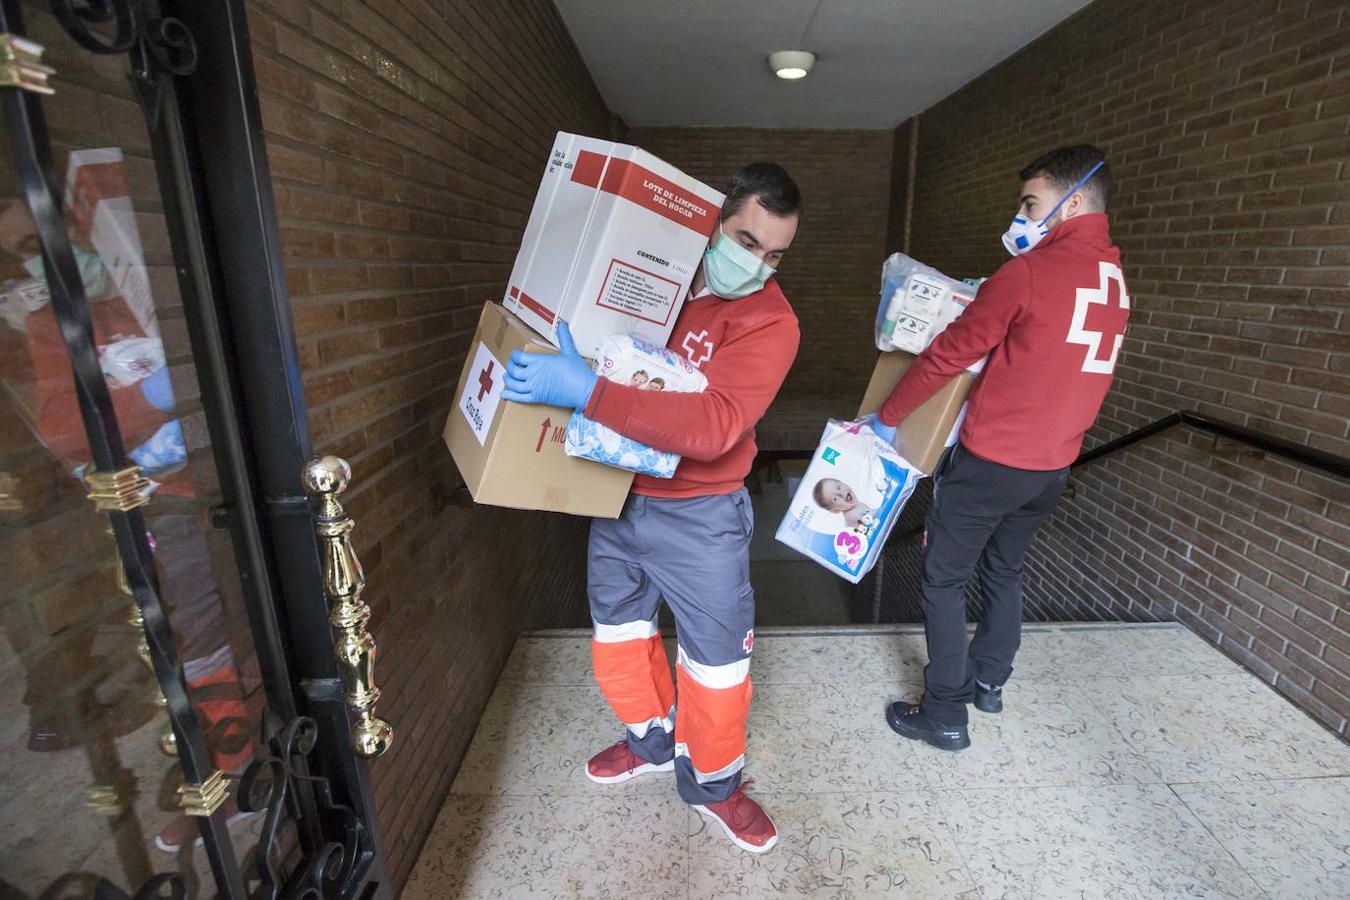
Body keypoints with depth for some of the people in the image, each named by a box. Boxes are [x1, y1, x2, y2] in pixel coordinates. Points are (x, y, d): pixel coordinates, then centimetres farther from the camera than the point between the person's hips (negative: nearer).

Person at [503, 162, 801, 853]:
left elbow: (714, 424, -33)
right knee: (618, 633, 21)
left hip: (697, 517, -5)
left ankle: (711, 783, 38)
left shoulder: (769, 321, -17)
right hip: (617, 493, 6)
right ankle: (653, 740, 48)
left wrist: (586, 392, -39)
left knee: (714, 656, 9)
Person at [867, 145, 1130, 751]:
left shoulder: (1029, 272, -17)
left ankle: (945, 716, 14)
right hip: (1052, 466, 8)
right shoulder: (1116, 283, 9)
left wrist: (887, 416, -3)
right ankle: (989, 680, 40)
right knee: (1004, 570, 24)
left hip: (989, 462, -8)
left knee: (943, 580, 6)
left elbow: (947, 354, -13)